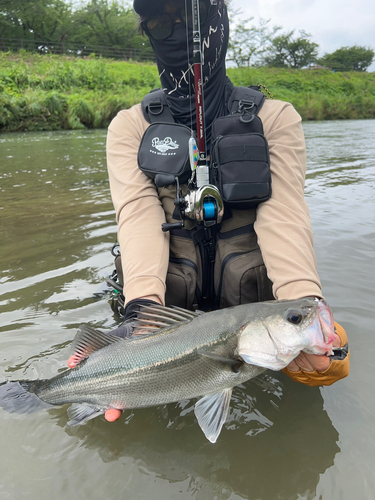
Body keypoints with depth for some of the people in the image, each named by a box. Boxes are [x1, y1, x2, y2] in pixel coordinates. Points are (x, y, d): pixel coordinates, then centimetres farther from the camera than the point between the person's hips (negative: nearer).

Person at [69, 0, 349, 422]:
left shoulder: (275, 118, 1)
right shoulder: (130, 127, 2)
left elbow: (283, 213, -14)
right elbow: (138, 213, -15)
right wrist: (143, 304, -34)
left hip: (252, 289, 0)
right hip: (171, 294, 1)